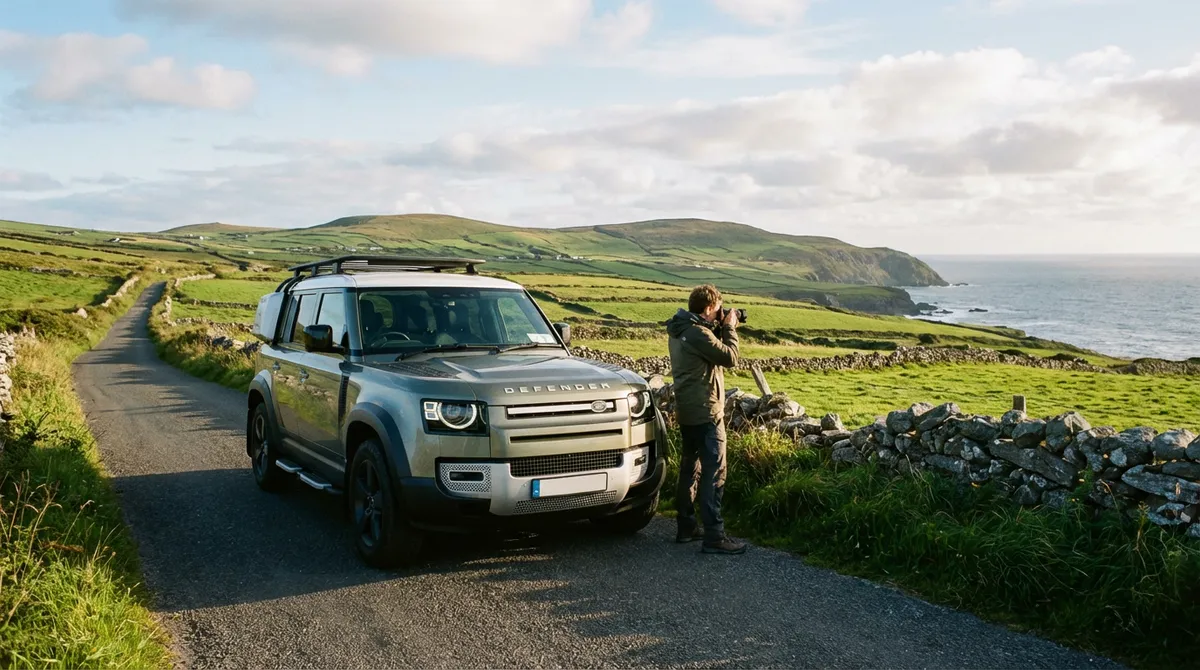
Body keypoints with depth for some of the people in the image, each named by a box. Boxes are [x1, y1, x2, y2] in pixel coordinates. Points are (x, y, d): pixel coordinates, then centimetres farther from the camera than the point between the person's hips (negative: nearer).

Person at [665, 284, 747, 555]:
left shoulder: (680, 329, 11)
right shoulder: (698, 333, -21)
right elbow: (730, 357, -16)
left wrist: (721, 329, 8)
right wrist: (729, 328, -3)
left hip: (688, 410, 10)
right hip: (705, 411, -10)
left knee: (690, 469, 16)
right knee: (715, 473, -8)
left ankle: (686, 527, 24)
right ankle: (714, 537, -7)